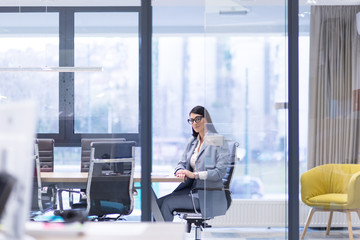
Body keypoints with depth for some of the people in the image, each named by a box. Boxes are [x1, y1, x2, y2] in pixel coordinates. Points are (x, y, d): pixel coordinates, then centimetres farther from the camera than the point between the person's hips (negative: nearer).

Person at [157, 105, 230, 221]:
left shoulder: (218, 142, -7)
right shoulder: (192, 141, 17)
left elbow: (220, 172, -15)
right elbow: (182, 163, 18)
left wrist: (195, 174, -21)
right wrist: (180, 171, -7)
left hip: (209, 195, -7)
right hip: (191, 189, 7)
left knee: (167, 203, -20)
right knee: (159, 202, -14)